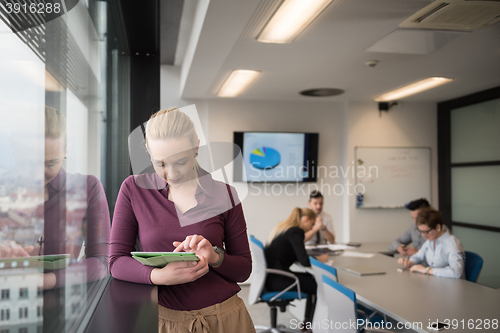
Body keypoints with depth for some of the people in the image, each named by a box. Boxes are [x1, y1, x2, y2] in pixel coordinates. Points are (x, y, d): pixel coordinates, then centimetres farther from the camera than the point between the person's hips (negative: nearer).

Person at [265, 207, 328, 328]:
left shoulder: (281, 227, 14)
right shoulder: (295, 232, -15)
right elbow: (305, 262, -21)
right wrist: (319, 259, -3)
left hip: (271, 276, 10)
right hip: (277, 279, -10)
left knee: (312, 280, 15)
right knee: (317, 284, -2)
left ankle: (307, 322, 22)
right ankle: (311, 325, 13)